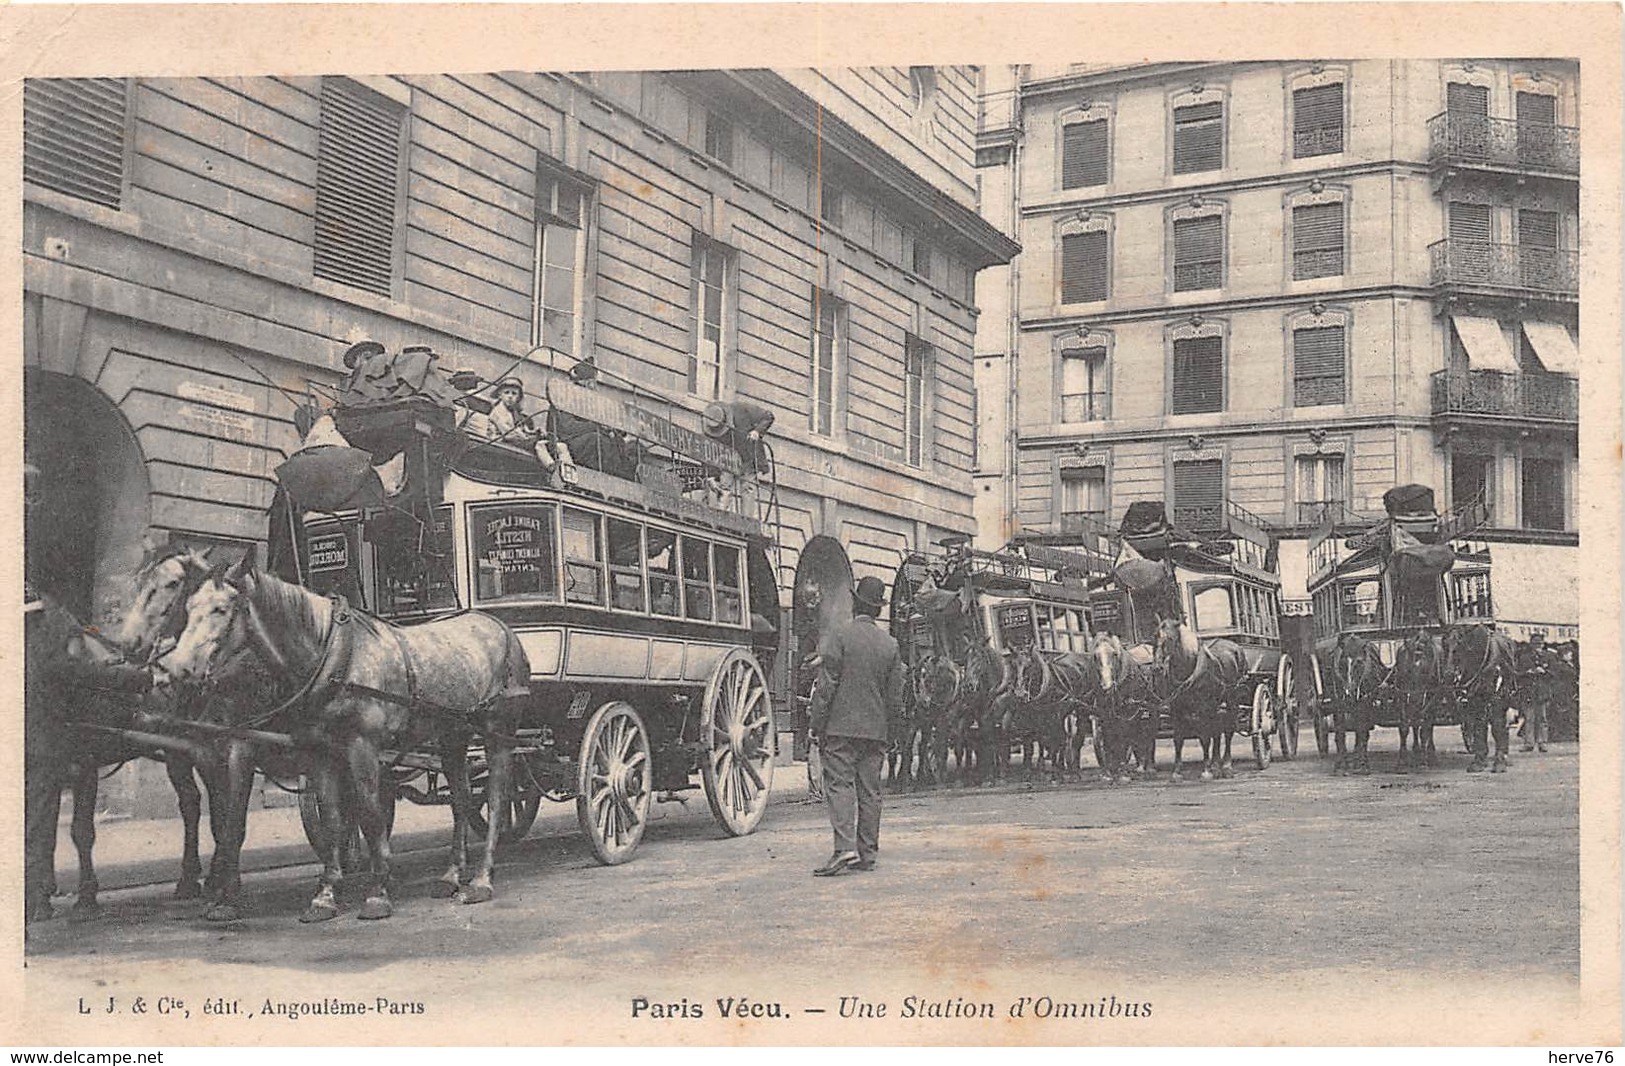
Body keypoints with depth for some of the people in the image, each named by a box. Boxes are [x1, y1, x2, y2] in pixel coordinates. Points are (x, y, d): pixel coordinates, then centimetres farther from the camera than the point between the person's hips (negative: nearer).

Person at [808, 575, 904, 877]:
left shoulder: (839, 637, -7)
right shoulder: (890, 644, 8)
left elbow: (826, 687, -10)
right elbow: (895, 696, 11)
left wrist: (817, 727, -5)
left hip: (841, 727, -5)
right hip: (876, 731, 5)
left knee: (840, 785, -5)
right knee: (870, 790, 8)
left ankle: (845, 848, -18)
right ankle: (867, 853, 12)